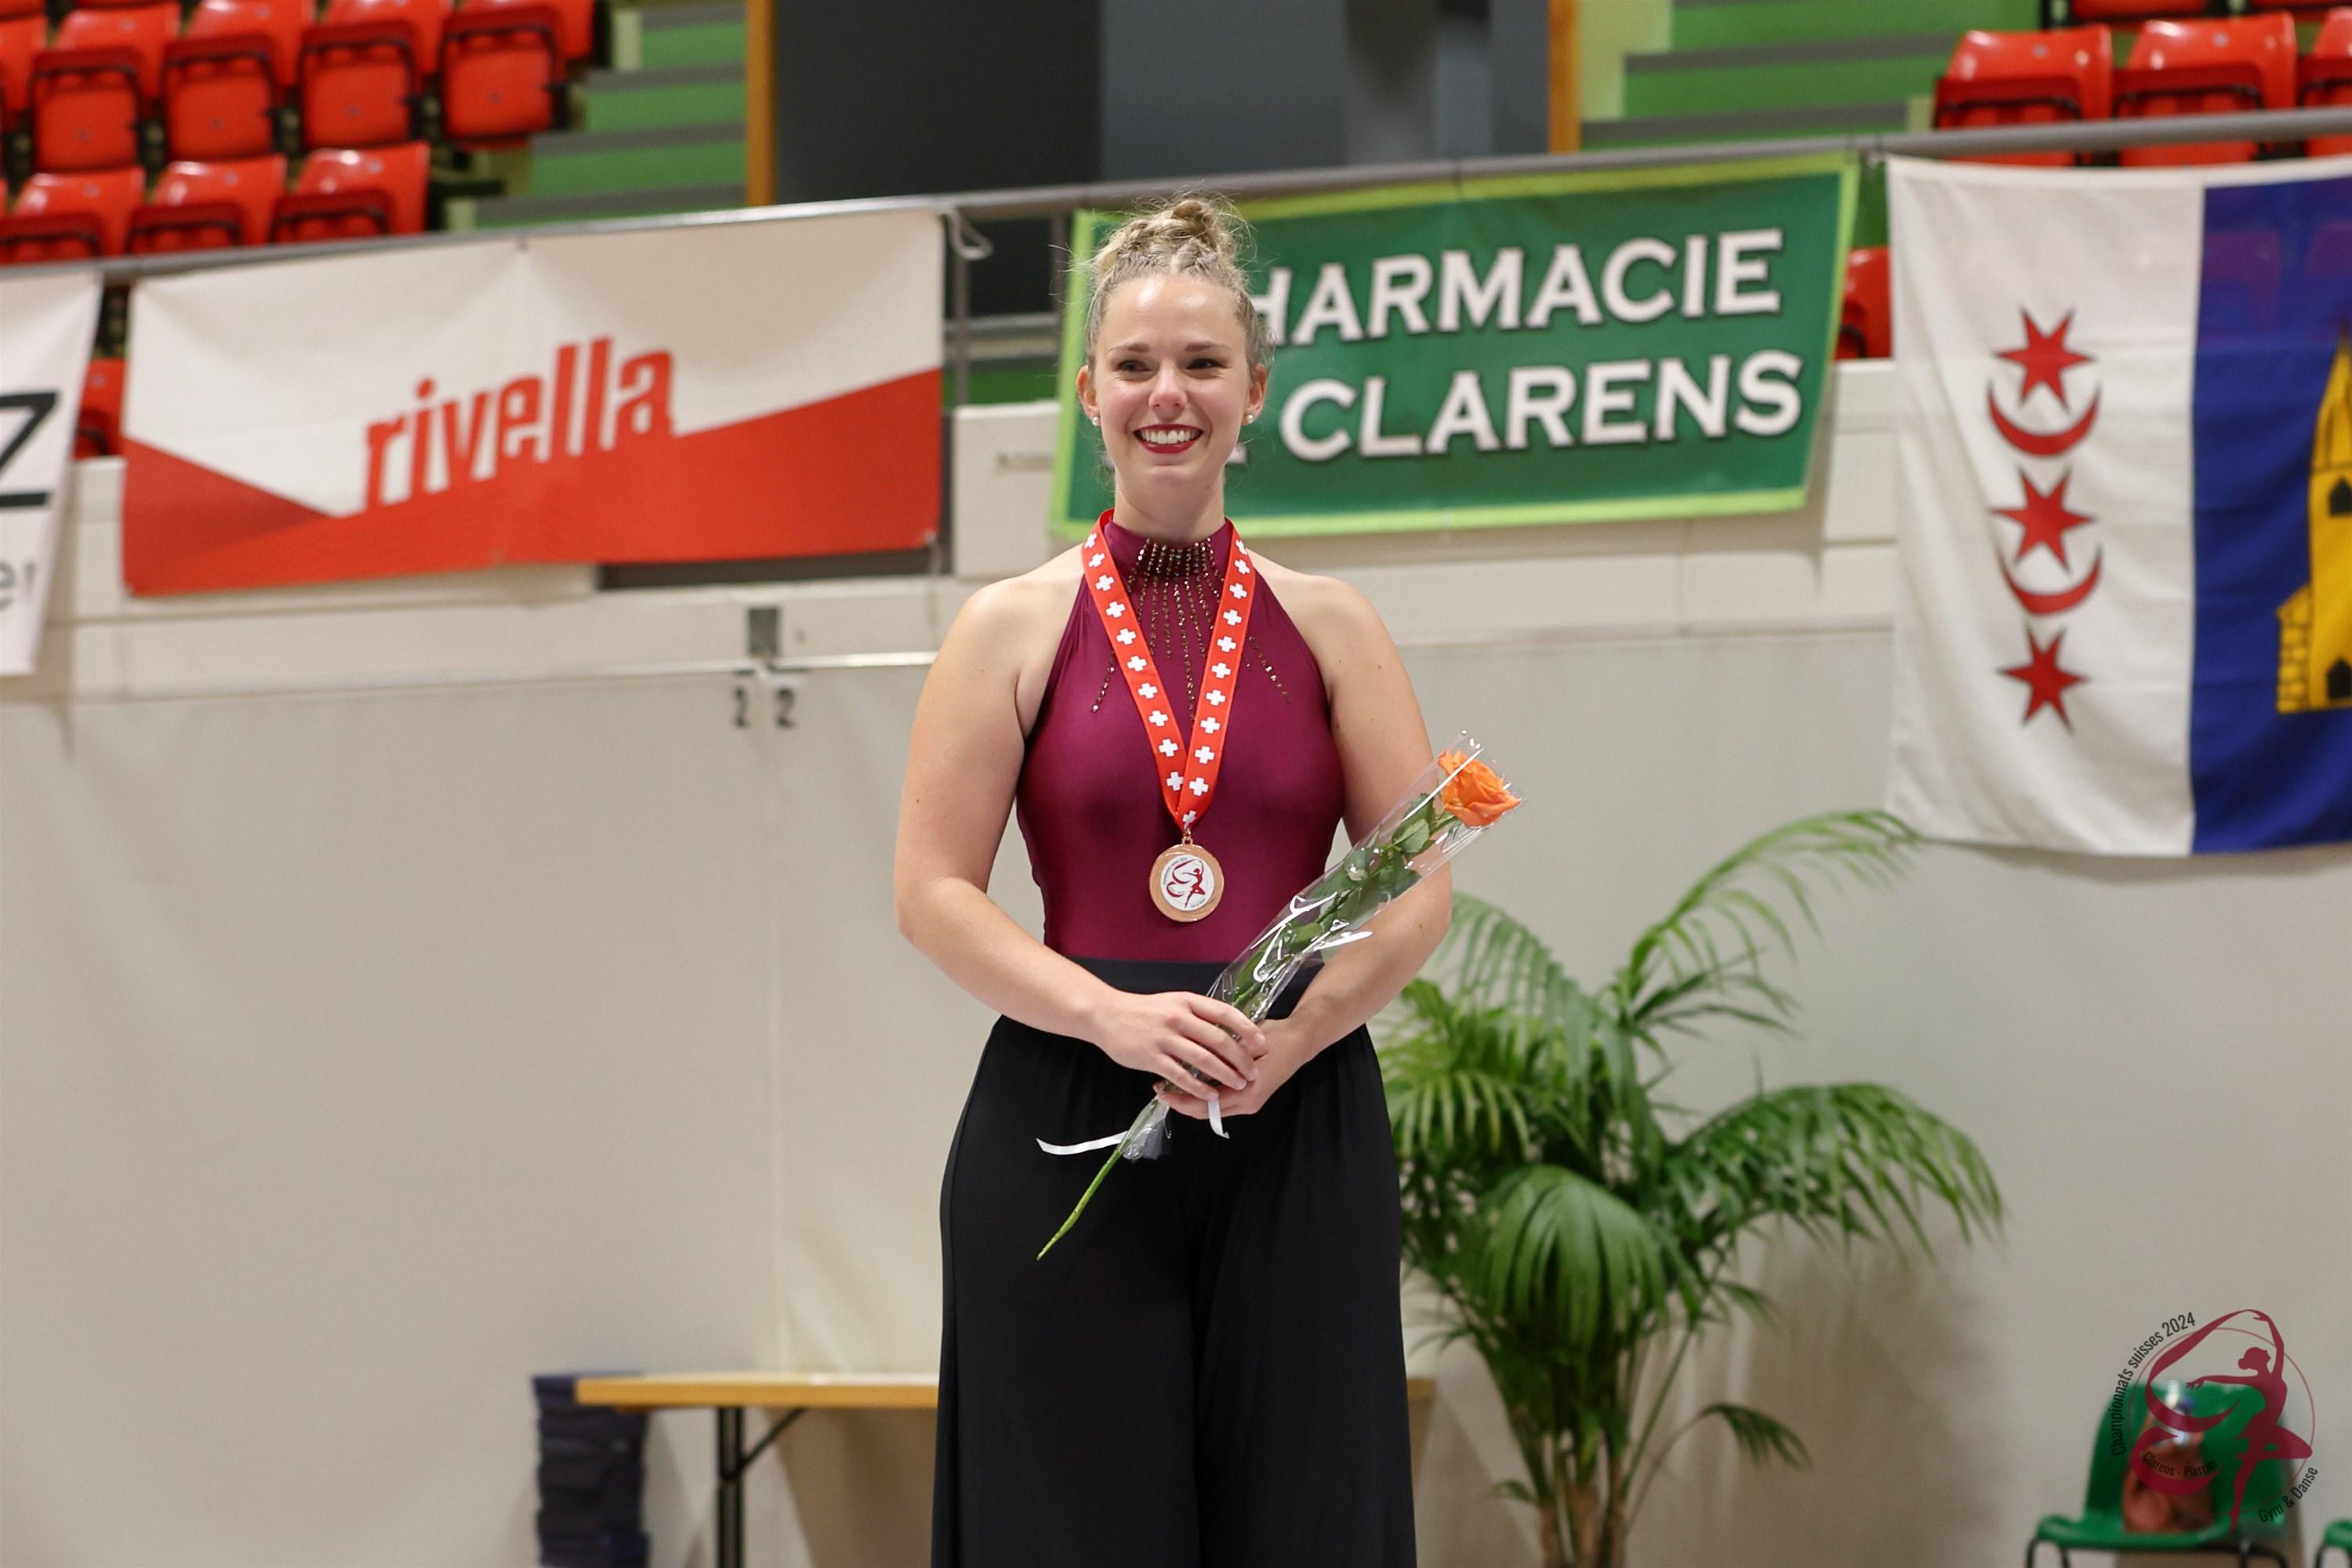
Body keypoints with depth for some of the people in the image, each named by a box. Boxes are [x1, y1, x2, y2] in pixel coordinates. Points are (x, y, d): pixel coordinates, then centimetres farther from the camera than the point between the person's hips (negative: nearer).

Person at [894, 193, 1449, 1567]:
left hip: (1299, 1121, 1)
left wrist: (1291, 1038, -13)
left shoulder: (1330, 626, 9)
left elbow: (1421, 894, 4)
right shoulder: (1013, 628, 5)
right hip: (1069, 1126, -1)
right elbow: (934, 895, -1)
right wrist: (1116, 1016, -16)